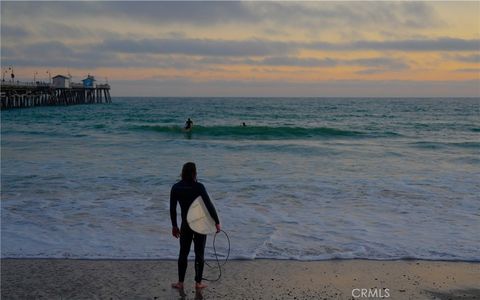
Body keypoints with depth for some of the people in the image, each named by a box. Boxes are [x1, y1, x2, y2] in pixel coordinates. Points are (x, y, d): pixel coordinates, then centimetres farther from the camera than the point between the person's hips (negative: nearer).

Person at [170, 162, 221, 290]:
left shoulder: (176, 188, -6)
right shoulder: (198, 187, -16)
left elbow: (172, 209, -1)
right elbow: (209, 205, -20)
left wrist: (174, 226, 10)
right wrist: (217, 222, -11)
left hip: (186, 224, 2)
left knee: (183, 253, 14)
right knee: (199, 253, 10)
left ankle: (180, 283, 18)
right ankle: (198, 283, 15)